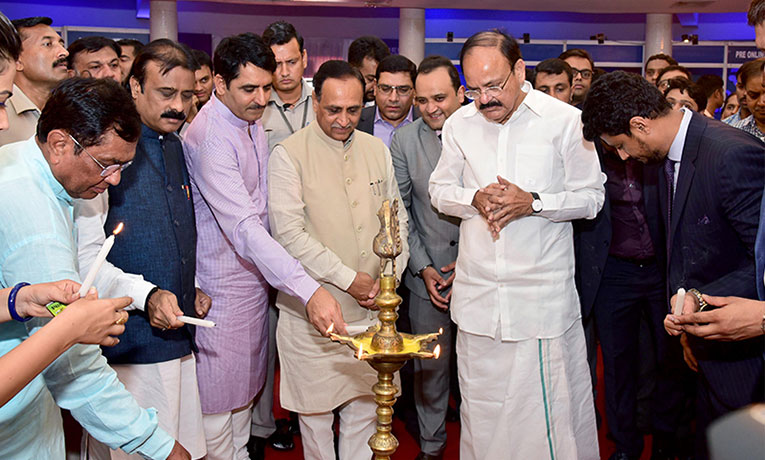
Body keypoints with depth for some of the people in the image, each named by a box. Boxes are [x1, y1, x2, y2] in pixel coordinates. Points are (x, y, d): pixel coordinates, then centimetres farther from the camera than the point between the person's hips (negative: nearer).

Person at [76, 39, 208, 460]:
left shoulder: (174, 146, 12)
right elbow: (83, 256, -17)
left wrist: (189, 288, 11)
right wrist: (145, 295, -25)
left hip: (177, 333, 8)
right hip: (128, 343, -7)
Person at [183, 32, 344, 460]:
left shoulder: (253, 122, 5)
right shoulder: (209, 136, -24)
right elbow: (243, 227, -34)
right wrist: (308, 289, -40)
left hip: (256, 274, 9)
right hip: (223, 286, -8)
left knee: (246, 385, 21)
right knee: (218, 393, 4)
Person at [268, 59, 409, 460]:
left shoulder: (377, 150, 8)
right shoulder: (288, 154, -8)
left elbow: (398, 219, 13)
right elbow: (289, 232, -15)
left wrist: (389, 275, -2)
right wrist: (347, 278, -15)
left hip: (370, 307, 4)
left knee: (365, 404, 14)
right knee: (316, 410, 9)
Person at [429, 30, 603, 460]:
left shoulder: (566, 120, -6)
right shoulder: (459, 124, 4)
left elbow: (591, 197, -1)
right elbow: (440, 190, 13)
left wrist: (533, 202, -17)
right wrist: (475, 198, -8)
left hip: (544, 292, -3)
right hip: (477, 291, 3)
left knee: (551, 403, 3)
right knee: (481, 403, 14)